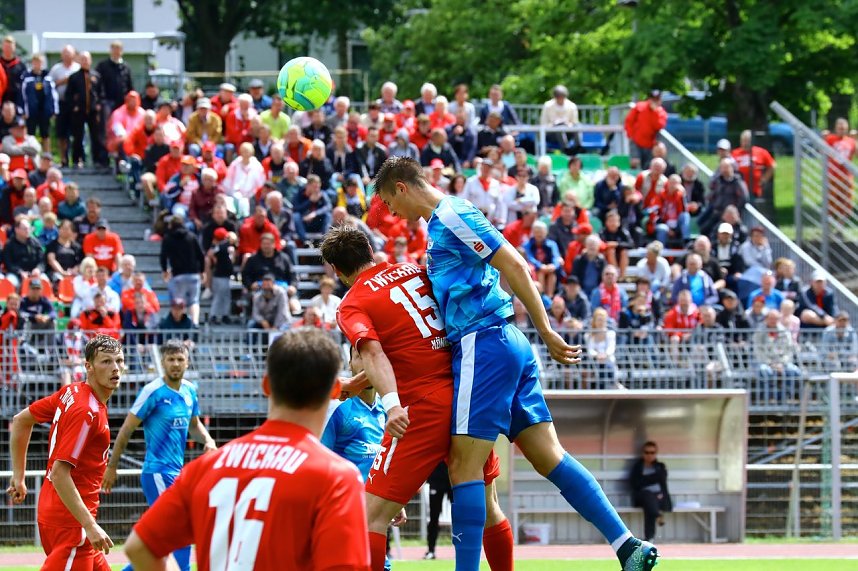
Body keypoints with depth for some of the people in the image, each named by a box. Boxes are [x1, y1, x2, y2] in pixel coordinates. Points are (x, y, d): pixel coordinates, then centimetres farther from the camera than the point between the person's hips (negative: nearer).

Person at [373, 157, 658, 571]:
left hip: (484, 345, -10)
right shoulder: (441, 221, 23)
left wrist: (546, 333, -15)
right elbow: (452, 302, 29)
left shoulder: (451, 215, -8)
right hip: (508, 345, 10)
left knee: (464, 466, -8)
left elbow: (513, 265, -15)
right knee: (547, 456, 3)